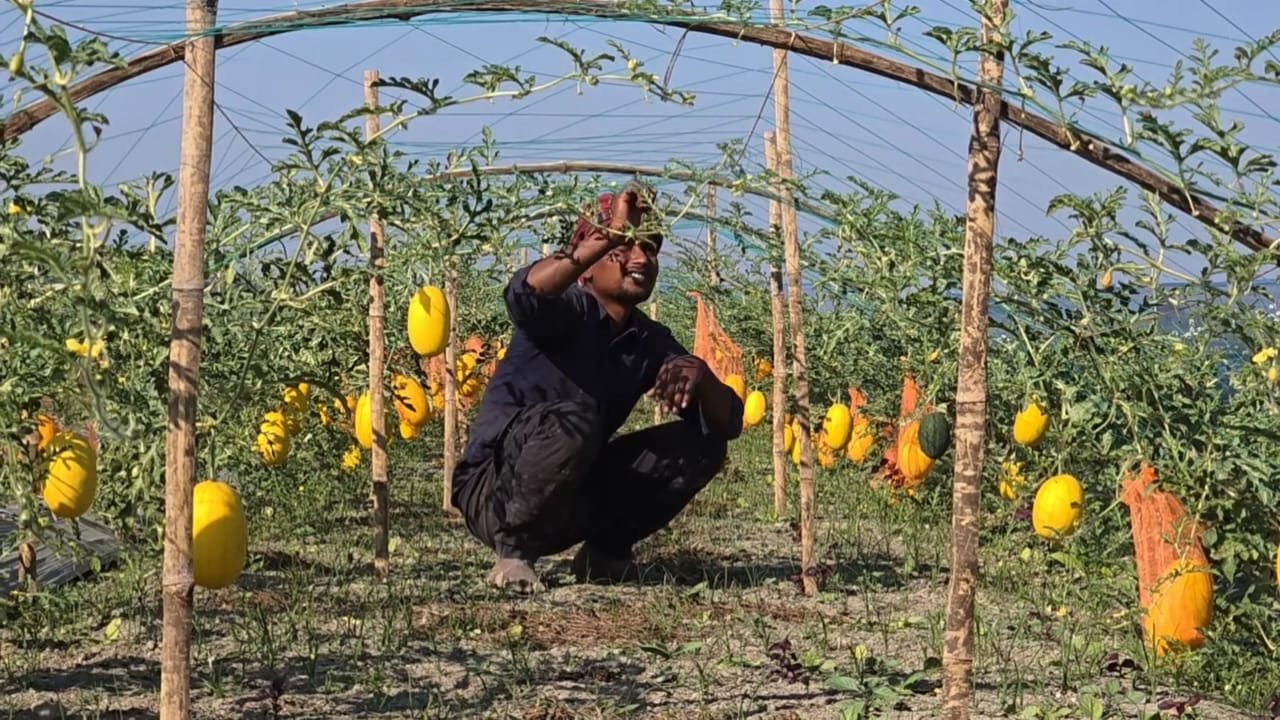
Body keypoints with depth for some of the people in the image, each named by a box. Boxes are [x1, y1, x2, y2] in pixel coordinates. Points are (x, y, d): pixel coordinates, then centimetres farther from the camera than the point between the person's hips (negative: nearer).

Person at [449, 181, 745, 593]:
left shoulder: (652, 343, 7)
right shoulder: (570, 310, -12)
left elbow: (729, 422, 0)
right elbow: (523, 293, -38)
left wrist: (699, 375, -22)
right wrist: (611, 236, -43)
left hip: (573, 500, 6)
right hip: (494, 494, -6)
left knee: (702, 443, -3)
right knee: (572, 419, -36)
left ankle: (604, 551, 8)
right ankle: (513, 551, -15)